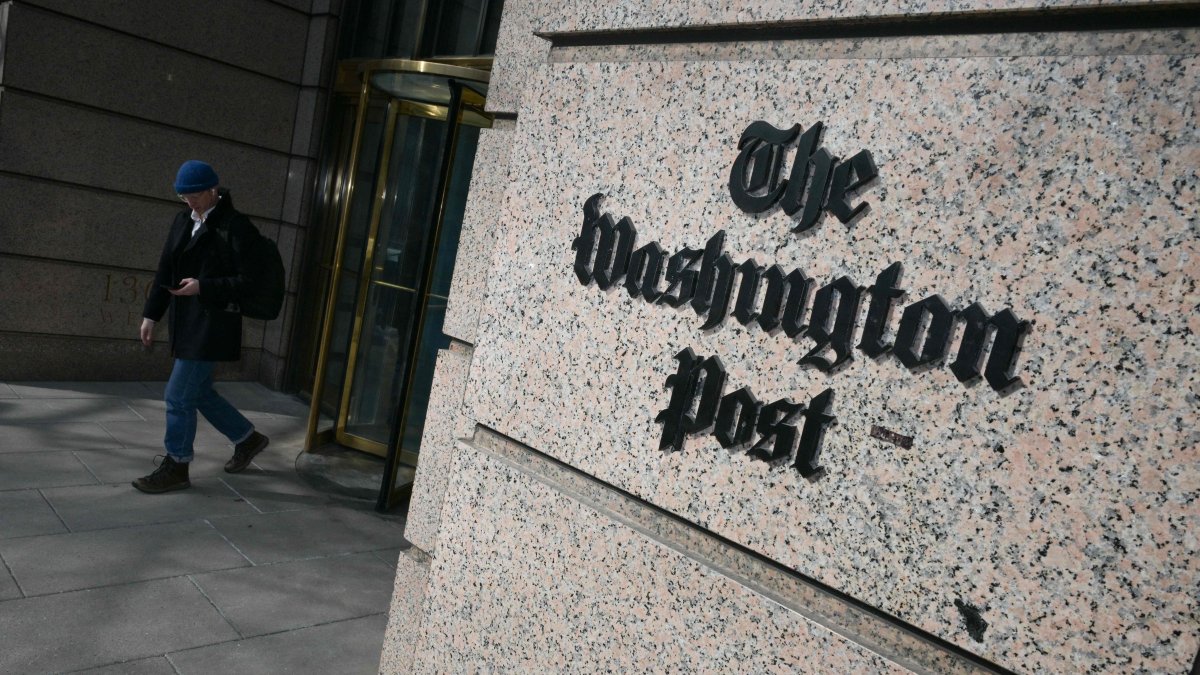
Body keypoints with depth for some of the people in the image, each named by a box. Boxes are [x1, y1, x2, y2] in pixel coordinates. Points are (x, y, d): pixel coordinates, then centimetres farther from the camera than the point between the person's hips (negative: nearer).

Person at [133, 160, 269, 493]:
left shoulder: (235, 226, -12)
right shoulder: (184, 220, 10)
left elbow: (248, 279, -14)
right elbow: (166, 269, 14)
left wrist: (202, 287, -21)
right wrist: (151, 315, 12)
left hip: (212, 326, -8)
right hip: (186, 323, 8)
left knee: (179, 396, -3)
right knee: (199, 392, 16)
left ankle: (176, 467, 14)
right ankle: (248, 438, 34)